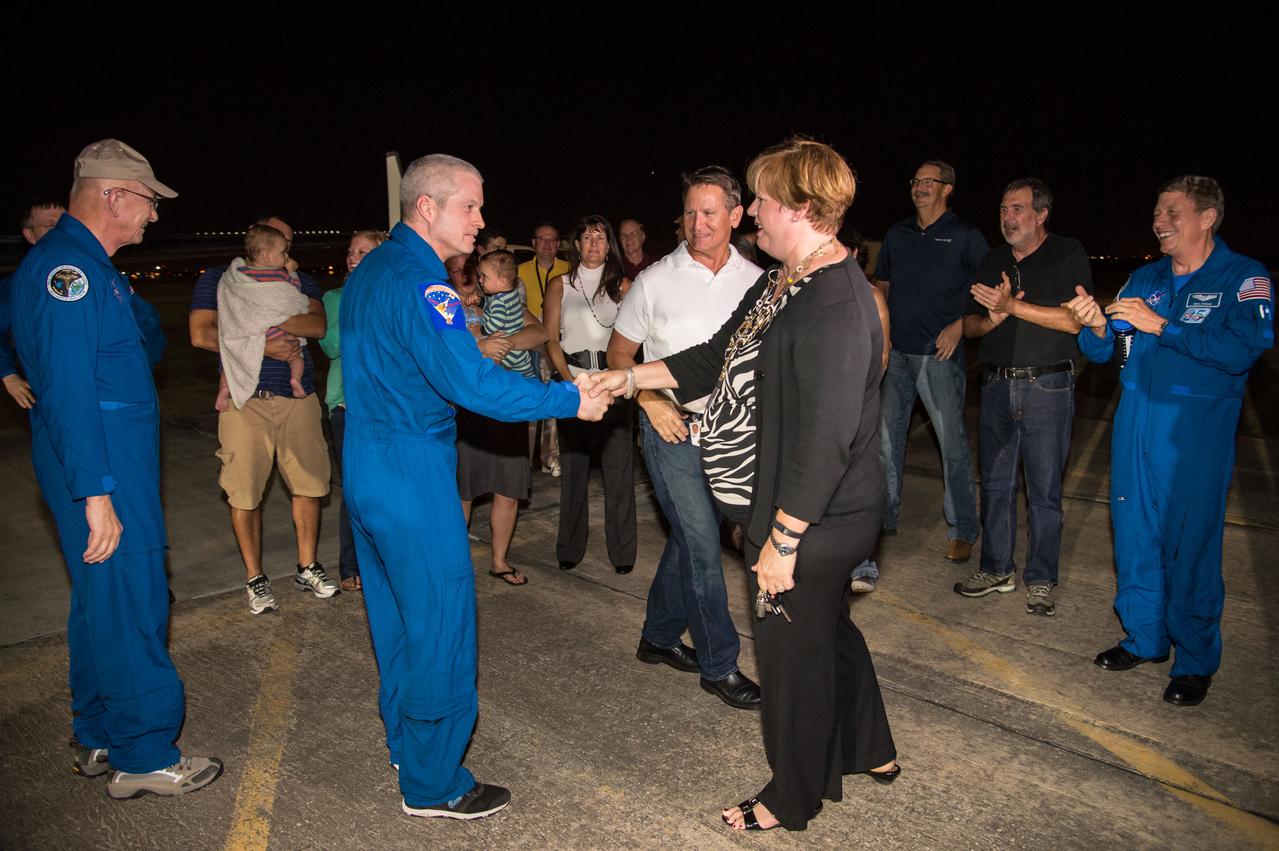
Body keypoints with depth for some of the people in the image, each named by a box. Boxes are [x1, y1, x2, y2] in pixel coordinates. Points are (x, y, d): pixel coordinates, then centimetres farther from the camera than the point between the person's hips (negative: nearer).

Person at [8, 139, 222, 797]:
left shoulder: (87, 265, 16)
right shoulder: (68, 266, -17)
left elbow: (140, 346, 26)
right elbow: (69, 390, -23)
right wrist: (96, 494, -25)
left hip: (115, 460, 11)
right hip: (103, 470, -11)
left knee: (104, 601, 17)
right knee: (130, 605, -3)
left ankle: (99, 740, 31)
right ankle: (145, 757, 9)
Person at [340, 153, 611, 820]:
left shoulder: (370, 270, 13)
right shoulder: (418, 282, -20)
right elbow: (472, 384, -27)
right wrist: (571, 400, -20)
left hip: (366, 466, 10)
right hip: (411, 473, -10)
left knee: (395, 611, 20)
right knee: (440, 622, 0)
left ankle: (404, 741, 37)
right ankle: (433, 785, 13)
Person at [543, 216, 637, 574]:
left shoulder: (622, 285, 9)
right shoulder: (559, 285, 10)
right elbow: (551, 339, 4)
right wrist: (570, 381, -7)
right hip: (572, 382, 1)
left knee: (619, 467, -2)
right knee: (572, 466, 3)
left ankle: (623, 551, 6)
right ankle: (570, 549, 15)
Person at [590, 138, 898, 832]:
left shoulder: (836, 302, -25)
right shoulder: (781, 284, 8)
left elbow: (826, 436, -28)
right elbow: (716, 358, 17)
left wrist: (782, 539, -25)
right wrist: (631, 377, 11)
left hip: (811, 520, -10)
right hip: (783, 507, 10)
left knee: (792, 646, 8)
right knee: (828, 629, 25)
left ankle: (792, 798, 31)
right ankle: (871, 750, 48)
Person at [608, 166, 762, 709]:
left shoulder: (755, 282, 2)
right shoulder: (656, 281, -5)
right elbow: (619, 353, 2)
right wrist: (652, 403, -11)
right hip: (672, 426, -4)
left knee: (688, 536, 14)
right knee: (701, 542, -5)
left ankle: (659, 637, 32)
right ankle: (719, 664, 9)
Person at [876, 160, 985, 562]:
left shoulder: (965, 236, -1)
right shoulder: (897, 234, 13)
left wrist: (959, 325, -14)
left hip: (939, 353, -5)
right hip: (896, 352, 5)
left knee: (952, 442, -3)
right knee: (886, 436, 10)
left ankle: (963, 530, 8)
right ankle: (884, 518, 24)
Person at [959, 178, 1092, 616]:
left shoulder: (1068, 255, -2)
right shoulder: (992, 261, 13)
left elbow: (1074, 320, -15)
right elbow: (969, 325, 13)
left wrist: (1013, 306, -20)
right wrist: (991, 319, -10)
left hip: (1048, 387, -5)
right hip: (997, 385, 5)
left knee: (1044, 490, 2)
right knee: (995, 482, 10)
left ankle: (1041, 580, 15)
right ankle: (997, 569, 23)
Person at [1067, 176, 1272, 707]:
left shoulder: (1243, 278, -3)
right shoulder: (1144, 280, 13)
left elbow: (1243, 349, -20)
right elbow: (1103, 352, 9)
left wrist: (1161, 326, -21)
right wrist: (1097, 327, -13)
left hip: (1197, 429, -5)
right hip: (1135, 421, 5)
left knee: (1190, 542, -1)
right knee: (1134, 529, 10)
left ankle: (1196, 662, 15)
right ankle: (1144, 637, 27)